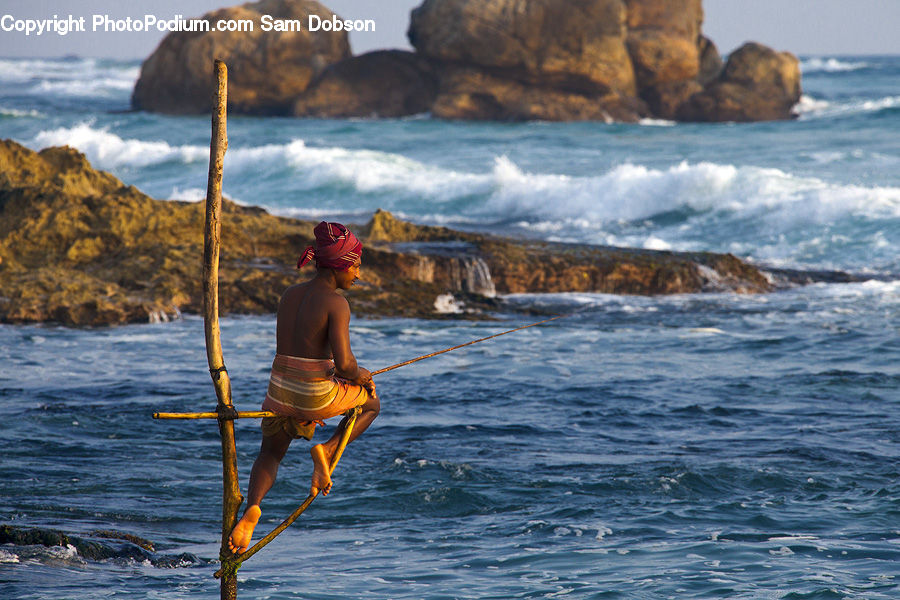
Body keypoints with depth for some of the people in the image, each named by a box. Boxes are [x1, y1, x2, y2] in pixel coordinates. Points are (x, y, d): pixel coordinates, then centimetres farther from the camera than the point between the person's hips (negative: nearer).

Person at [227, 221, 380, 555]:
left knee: (270, 455, 29)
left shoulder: (290, 295, 9)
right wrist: (359, 376, 2)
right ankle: (326, 450, 4)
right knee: (371, 403, 26)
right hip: (318, 395, -5)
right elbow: (343, 362, -21)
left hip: (280, 391, 5)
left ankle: (251, 509, 0)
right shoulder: (336, 303, -13)